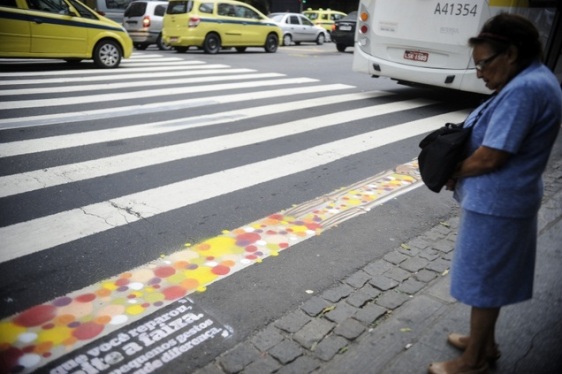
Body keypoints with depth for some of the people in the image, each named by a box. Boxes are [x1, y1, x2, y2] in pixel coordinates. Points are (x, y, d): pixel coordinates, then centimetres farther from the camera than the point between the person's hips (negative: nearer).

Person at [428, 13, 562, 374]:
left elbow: (490, 157, -26)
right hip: (505, 199, 10)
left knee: (483, 280, 5)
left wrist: (454, 173, -8)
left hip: (495, 202, -10)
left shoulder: (523, 90, -24)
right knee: (490, 278, 22)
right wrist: (459, 161, 2)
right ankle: (485, 343, 40)